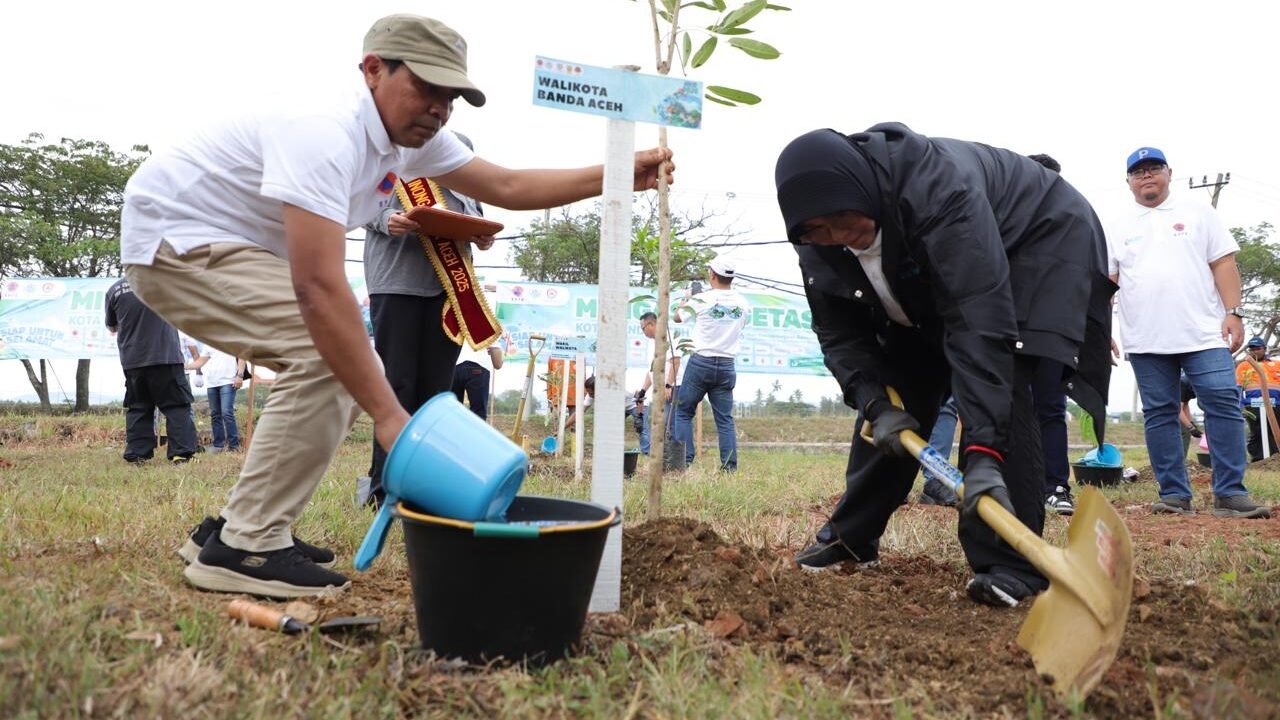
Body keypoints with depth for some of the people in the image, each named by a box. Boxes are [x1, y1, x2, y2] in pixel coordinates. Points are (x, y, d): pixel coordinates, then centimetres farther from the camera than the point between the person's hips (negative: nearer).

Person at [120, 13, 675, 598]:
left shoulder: (414, 133, -2)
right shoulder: (324, 131, -32)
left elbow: (507, 186, 6)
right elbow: (319, 288, -39)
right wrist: (387, 416, -38)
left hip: (235, 245, 10)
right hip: (173, 238, -10)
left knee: (348, 362, 3)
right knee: (327, 354, -25)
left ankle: (239, 526, 10)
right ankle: (244, 548, -15)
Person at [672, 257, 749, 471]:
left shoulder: (701, 299, -9)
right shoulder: (743, 303, 2)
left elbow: (678, 316, 9)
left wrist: (686, 299, 30)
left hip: (700, 363, -3)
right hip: (727, 366, 4)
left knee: (684, 412, 7)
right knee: (725, 418, 7)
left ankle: (685, 461, 1)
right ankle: (730, 465, 3)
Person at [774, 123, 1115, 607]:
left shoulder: (938, 190, -43)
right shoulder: (818, 244, -21)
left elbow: (980, 322, -48)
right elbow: (838, 332, -10)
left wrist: (983, 448, -53)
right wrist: (874, 403, -28)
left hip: (1041, 241, -6)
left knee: (999, 384, -26)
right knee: (894, 391, 0)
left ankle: (1010, 561, -20)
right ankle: (851, 535, 15)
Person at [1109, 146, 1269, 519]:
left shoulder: (1197, 214, 10)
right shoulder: (1119, 228, 11)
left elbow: (1223, 264, 5)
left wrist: (1233, 312, -5)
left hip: (1204, 333, -1)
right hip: (1145, 341, 1)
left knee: (1223, 405, -8)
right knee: (1159, 414, 3)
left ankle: (1230, 494, -4)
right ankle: (1174, 495, 9)